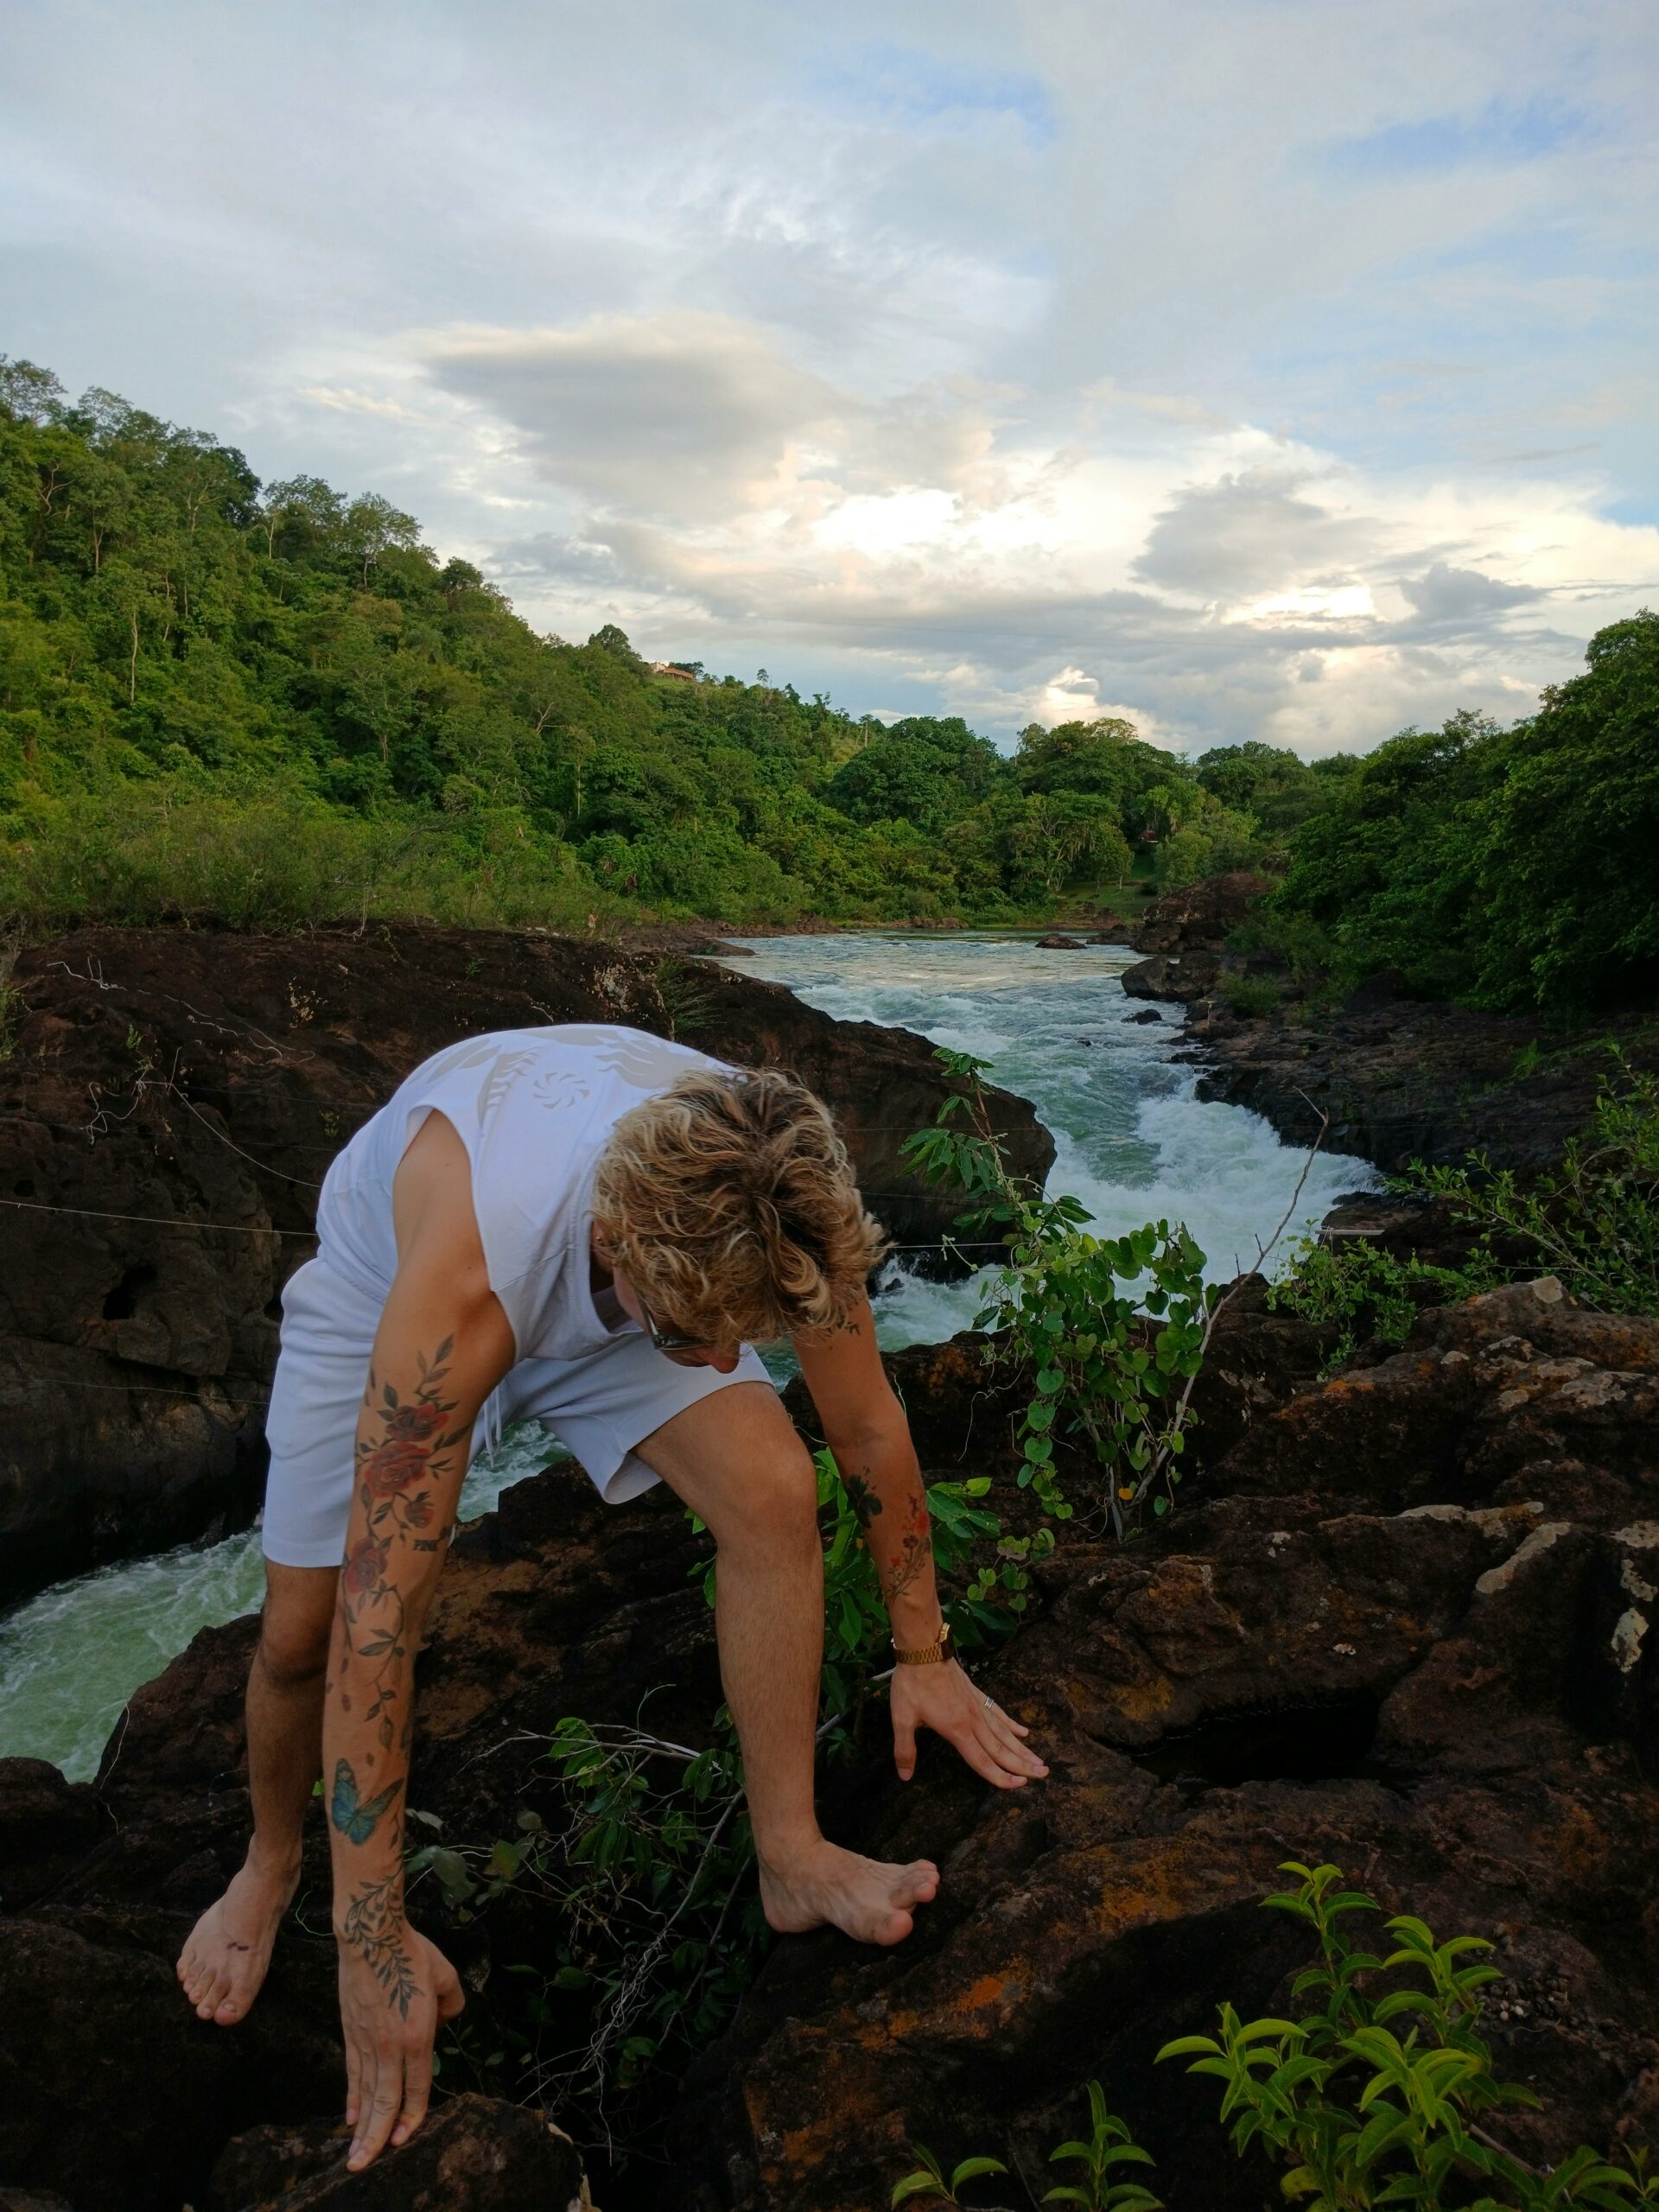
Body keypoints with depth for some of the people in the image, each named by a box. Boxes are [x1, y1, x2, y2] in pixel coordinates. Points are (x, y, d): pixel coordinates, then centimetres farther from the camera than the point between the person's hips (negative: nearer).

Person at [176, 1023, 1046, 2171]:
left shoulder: (780, 1197, -34)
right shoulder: (468, 1269, -45)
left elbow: (871, 1430, -15)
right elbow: (375, 1621, -38)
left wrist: (924, 1656, -3)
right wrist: (375, 1943, -30)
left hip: (620, 1287, 2)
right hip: (389, 1290, -2)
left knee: (776, 1492, -21)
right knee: (304, 1634, -7)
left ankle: (794, 1859, -2)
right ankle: (273, 1863, 29)